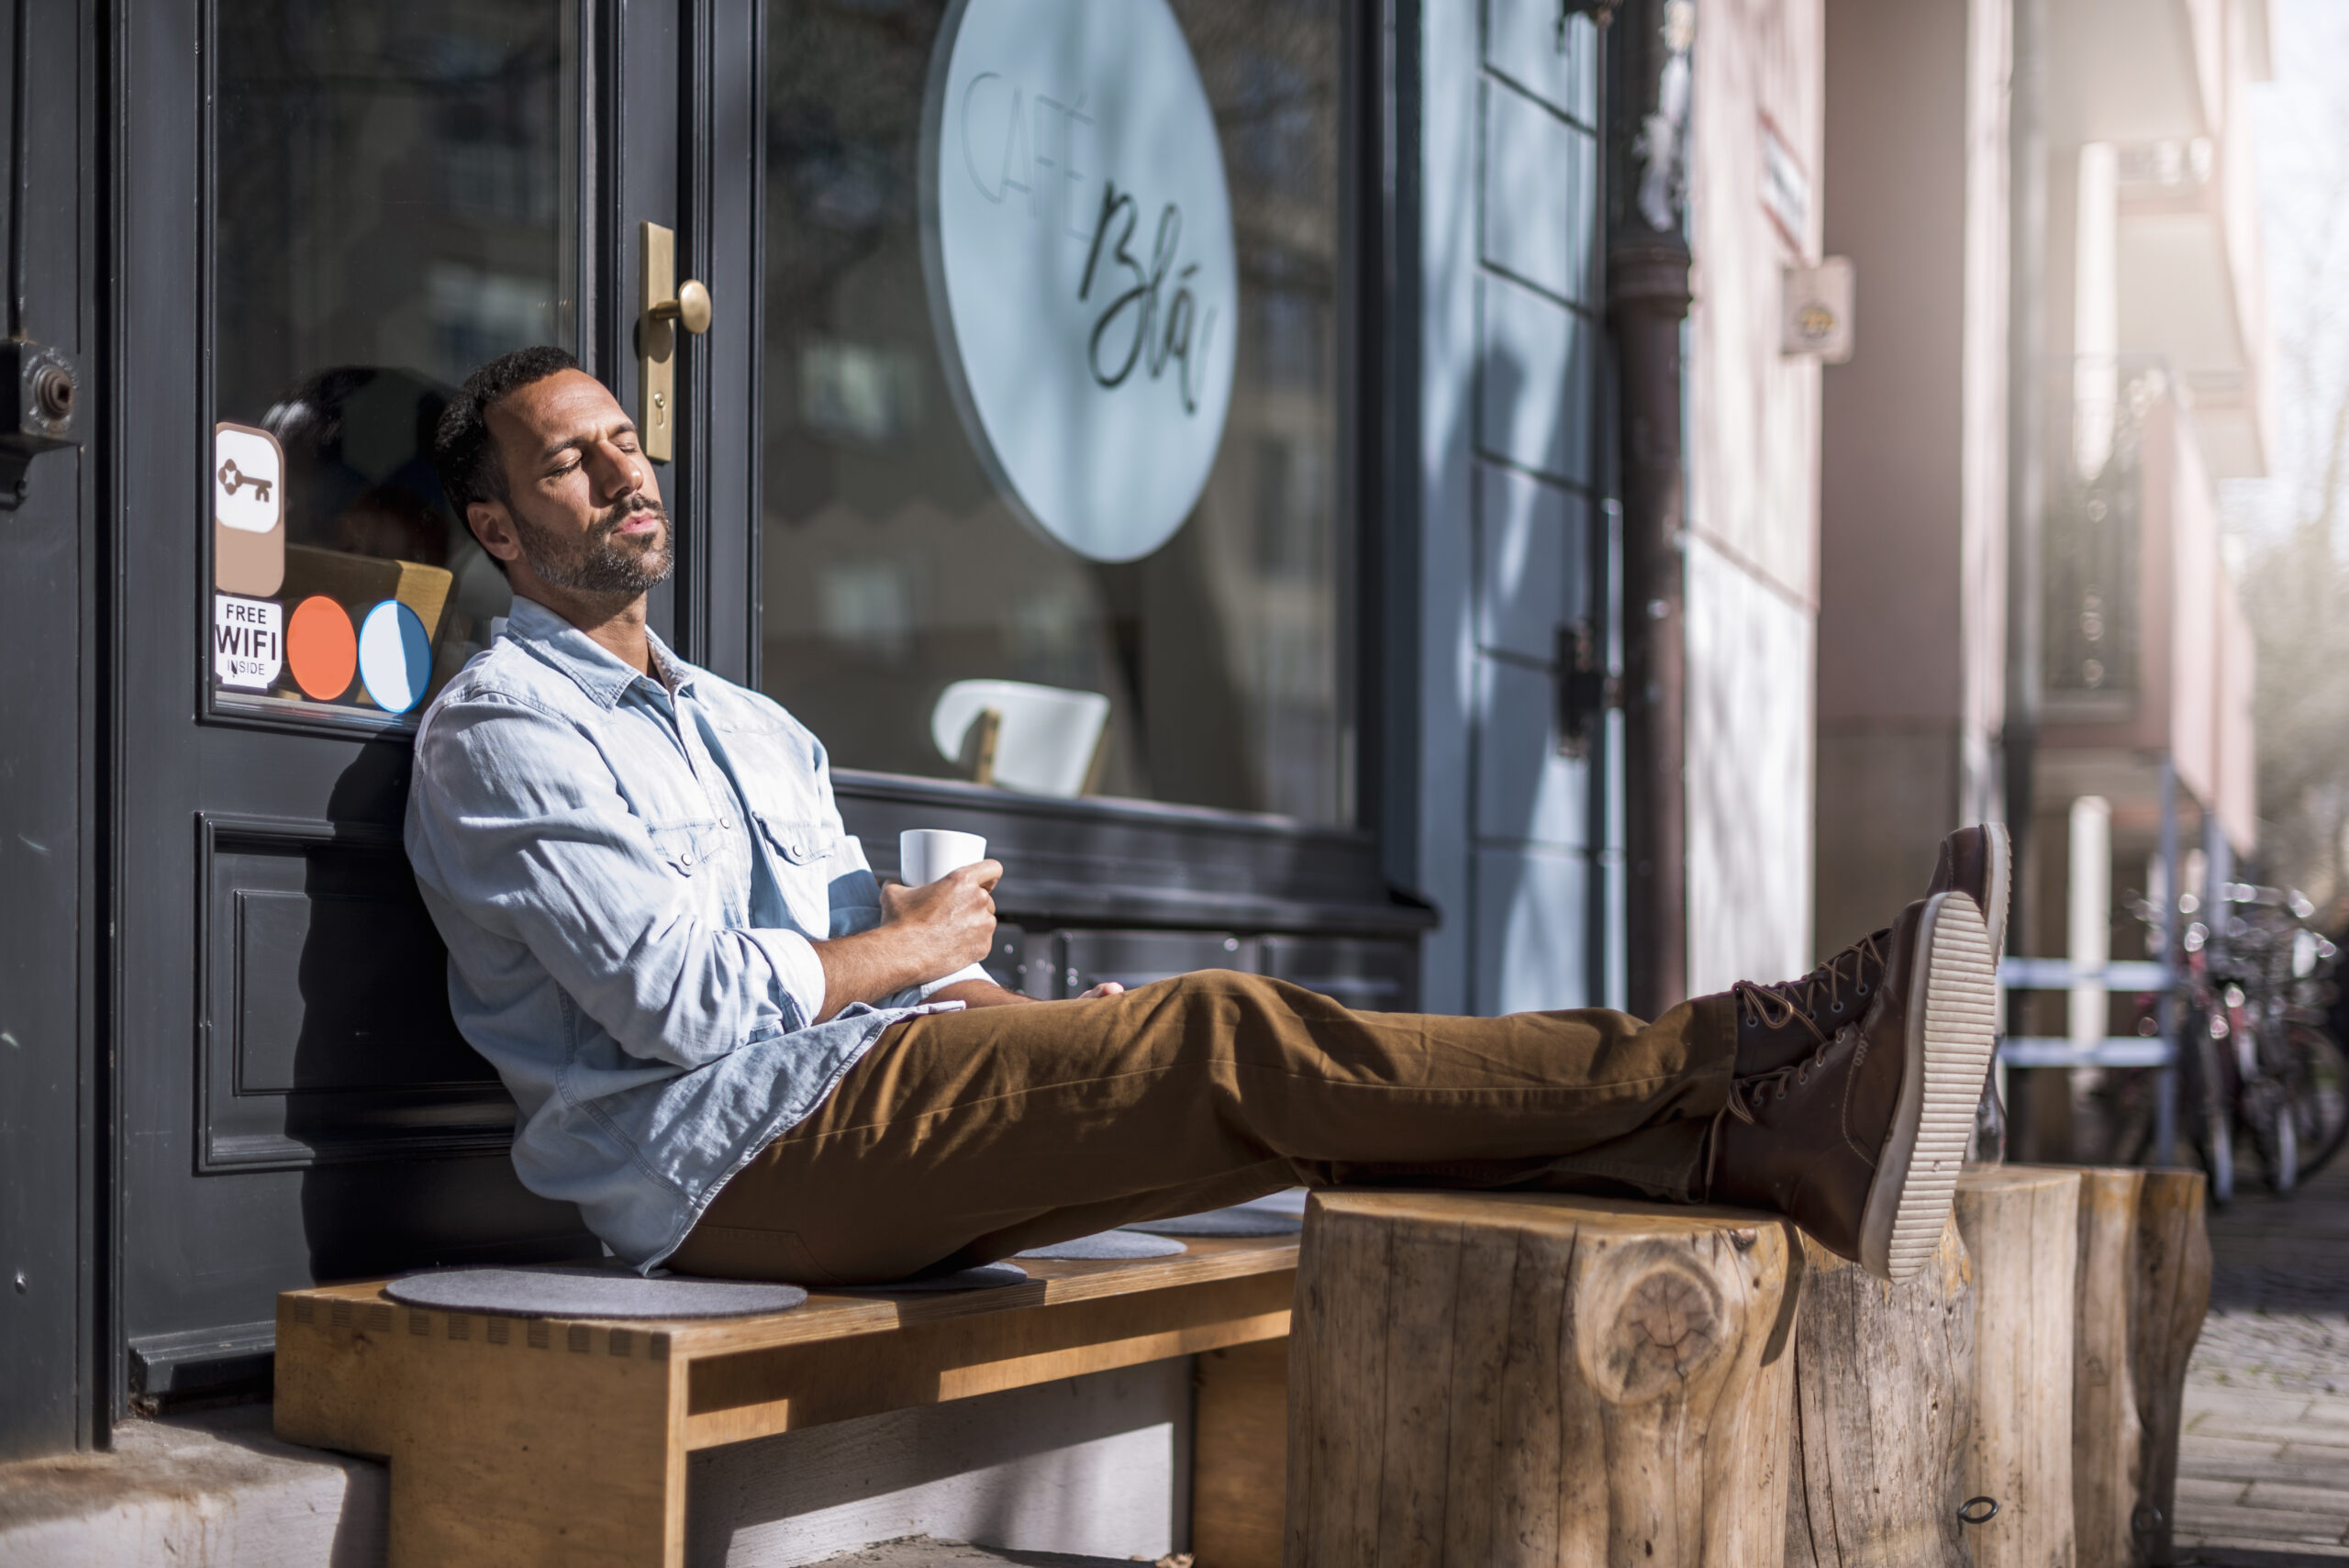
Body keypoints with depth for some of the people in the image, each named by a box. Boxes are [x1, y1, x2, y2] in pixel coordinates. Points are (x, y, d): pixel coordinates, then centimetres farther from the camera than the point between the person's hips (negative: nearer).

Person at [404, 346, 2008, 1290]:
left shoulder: (752, 728, 28)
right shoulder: (501, 730, -1)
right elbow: (677, 998, -15)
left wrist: (1019, 1019, 0)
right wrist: (912, 945, 0)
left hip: (885, 1093, 8)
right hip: (725, 1146, -8)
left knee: (1265, 1077, -14)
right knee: (1227, 1035, -23)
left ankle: (1786, 1145, -27)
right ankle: (1730, 1054, -27)